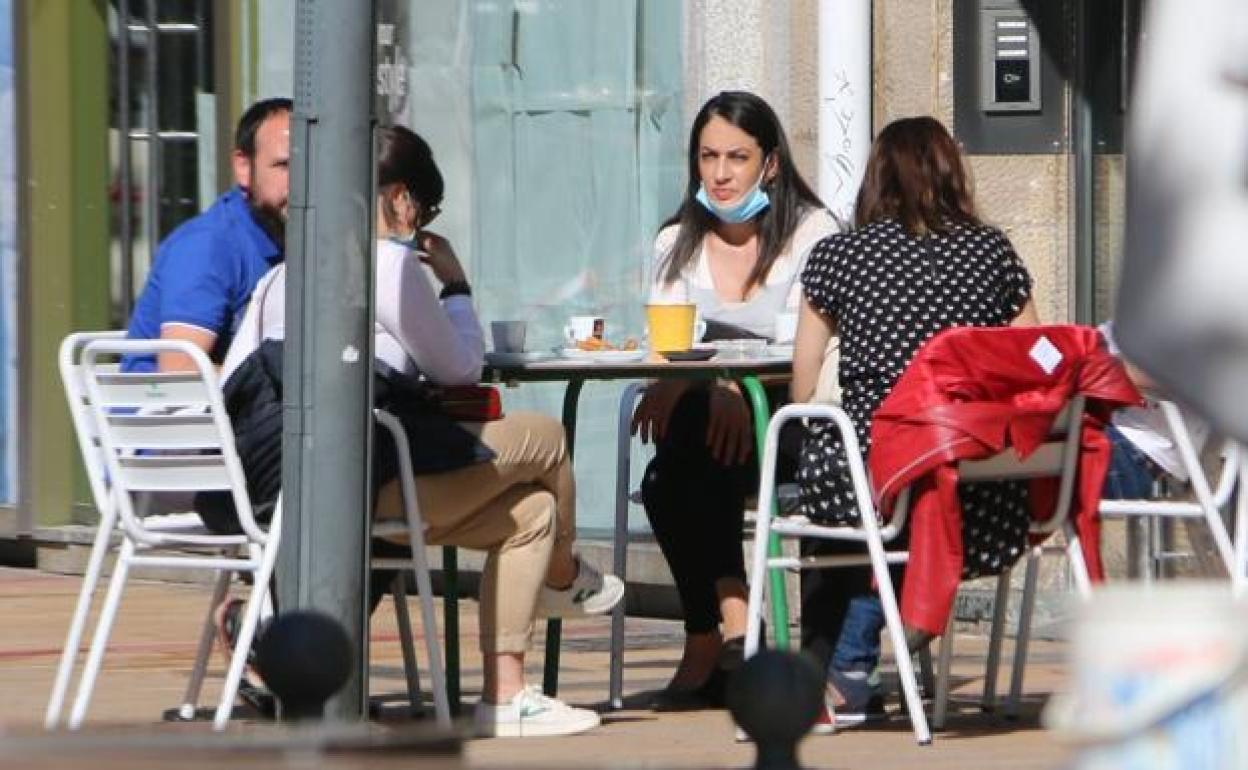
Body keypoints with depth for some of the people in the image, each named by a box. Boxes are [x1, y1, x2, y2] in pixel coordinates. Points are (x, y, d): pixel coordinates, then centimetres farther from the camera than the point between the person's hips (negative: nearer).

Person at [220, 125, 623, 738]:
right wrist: (456, 285, 16)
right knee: (544, 439, 9)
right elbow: (459, 370, 1)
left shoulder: (282, 275, 19)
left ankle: (505, 696, 12)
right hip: (365, 485, -9)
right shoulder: (390, 261, -7)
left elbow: (230, 386, 14)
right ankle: (564, 579, 38)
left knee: (531, 509, 17)